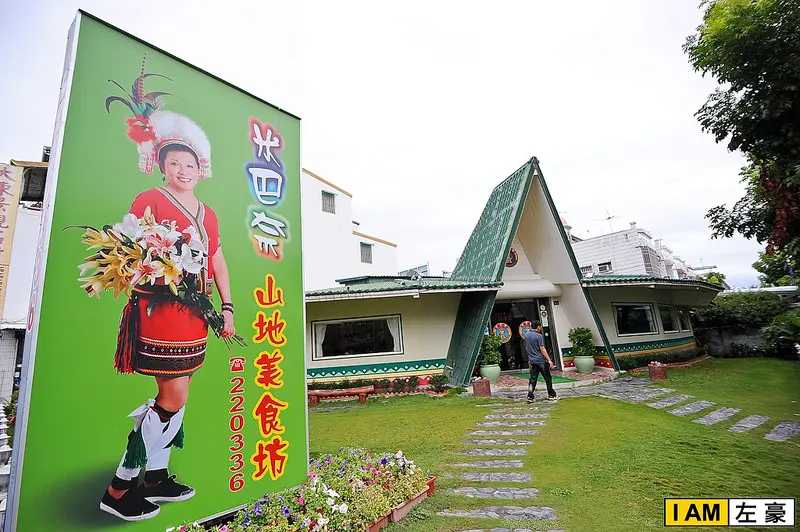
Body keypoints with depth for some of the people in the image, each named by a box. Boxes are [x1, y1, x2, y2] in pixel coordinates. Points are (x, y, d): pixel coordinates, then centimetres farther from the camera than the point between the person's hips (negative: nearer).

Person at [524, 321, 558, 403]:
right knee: (548, 378, 10)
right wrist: (549, 360, -17)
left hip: (532, 361, 6)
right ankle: (551, 395, 19)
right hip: (541, 360, -6)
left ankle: (530, 397, 2)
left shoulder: (527, 335, 8)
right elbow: (542, 349, -18)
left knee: (533, 379, 6)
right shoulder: (539, 336, -13)